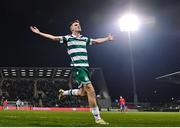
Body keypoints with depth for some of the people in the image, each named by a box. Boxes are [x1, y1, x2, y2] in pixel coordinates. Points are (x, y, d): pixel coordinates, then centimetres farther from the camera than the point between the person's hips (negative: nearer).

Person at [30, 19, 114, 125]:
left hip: (85, 67, 7)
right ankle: (98, 118, -11)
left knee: (82, 92, 9)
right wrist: (39, 32, -3)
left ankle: (64, 92, 35)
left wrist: (108, 38, 37)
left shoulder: (85, 39, 18)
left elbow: (97, 41, 30)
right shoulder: (68, 38, 2)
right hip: (77, 67, -7)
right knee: (91, 90, -15)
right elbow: (54, 38, 0)